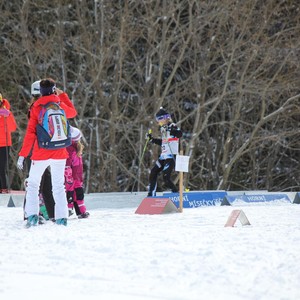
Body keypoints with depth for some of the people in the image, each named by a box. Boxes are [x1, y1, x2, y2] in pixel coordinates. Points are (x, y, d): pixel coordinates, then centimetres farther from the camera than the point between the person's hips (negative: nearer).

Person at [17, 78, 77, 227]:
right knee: (59, 186, 10)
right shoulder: (60, 105, 0)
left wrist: (22, 155, -8)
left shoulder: (36, 108, -5)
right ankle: (62, 218, 2)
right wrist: (63, 95, 28)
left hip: (41, 154, -2)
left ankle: (32, 215, -3)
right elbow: (73, 113, 23)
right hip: (59, 153, 2)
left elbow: (30, 133, -10)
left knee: (33, 184, 10)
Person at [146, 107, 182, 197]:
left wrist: (168, 130, -39)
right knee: (153, 173, 8)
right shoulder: (163, 129, 17)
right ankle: (151, 194, 15)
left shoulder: (172, 127, -9)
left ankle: (177, 193, -1)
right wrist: (152, 139, 25)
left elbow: (179, 134, -29)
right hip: (163, 156, 9)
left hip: (171, 156, -9)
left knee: (166, 177, -16)